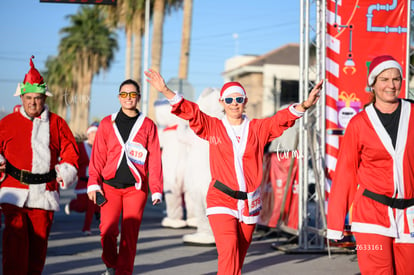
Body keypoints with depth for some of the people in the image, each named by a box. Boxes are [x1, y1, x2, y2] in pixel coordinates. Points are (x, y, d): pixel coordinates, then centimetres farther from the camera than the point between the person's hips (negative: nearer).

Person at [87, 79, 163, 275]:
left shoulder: (148, 125, 7)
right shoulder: (107, 124, 9)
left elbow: (154, 160, 6)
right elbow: (98, 156, 8)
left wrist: (156, 190, 0)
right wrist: (93, 184, -2)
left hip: (136, 187, 0)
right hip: (110, 186, 0)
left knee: (130, 234, -2)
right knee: (108, 230, -14)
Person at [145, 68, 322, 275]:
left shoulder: (258, 129, 8)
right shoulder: (212, 127, 6)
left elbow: (283, 119, -3)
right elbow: (190, 112, -2)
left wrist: (304, 105, -20)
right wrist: (165, 91, -14)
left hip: (249, 202, 2)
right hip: (221, 200, -2)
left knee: (239, 253, 10)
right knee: (228, 249, -17)